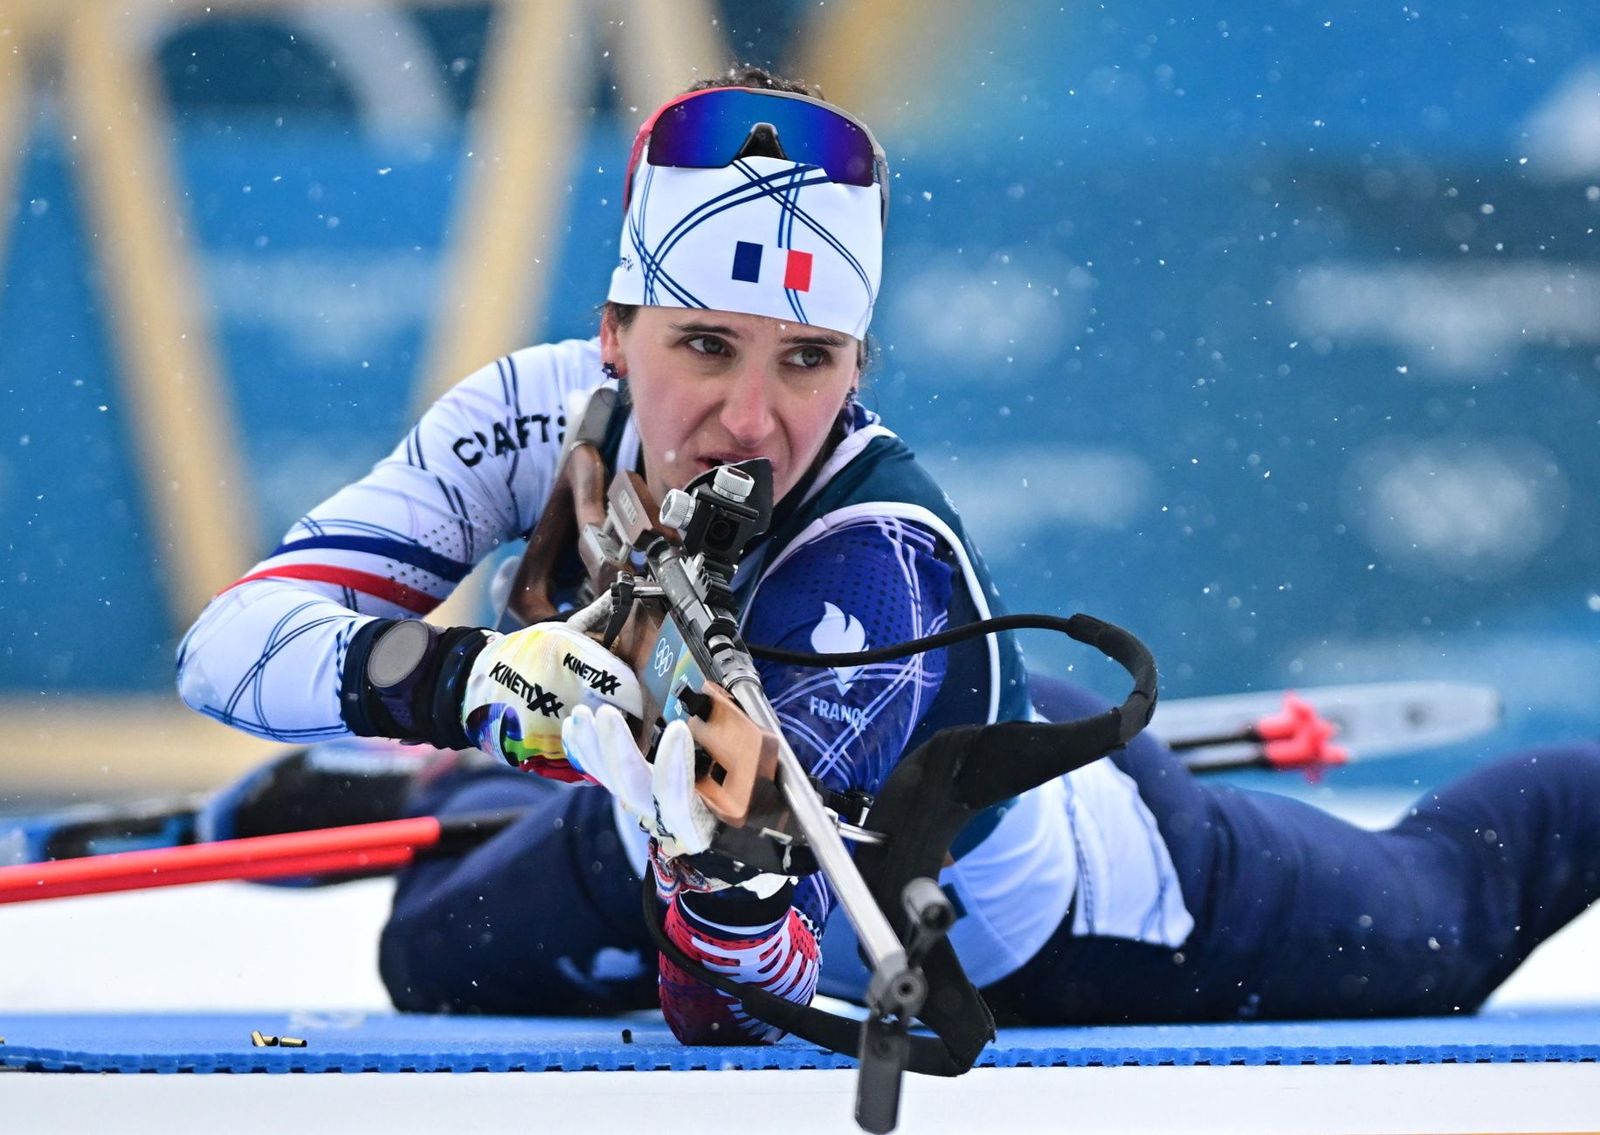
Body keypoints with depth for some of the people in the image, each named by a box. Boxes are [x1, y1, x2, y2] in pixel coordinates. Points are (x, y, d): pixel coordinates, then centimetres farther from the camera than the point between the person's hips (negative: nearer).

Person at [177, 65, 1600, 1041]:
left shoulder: (882, 568, -44)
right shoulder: (545, 418, -30)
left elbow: (743, 1010, -43)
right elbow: (232, 640, -36)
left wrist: (732, 882, -66)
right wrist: (443, 674, -56)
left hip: (1101, 913, -4)